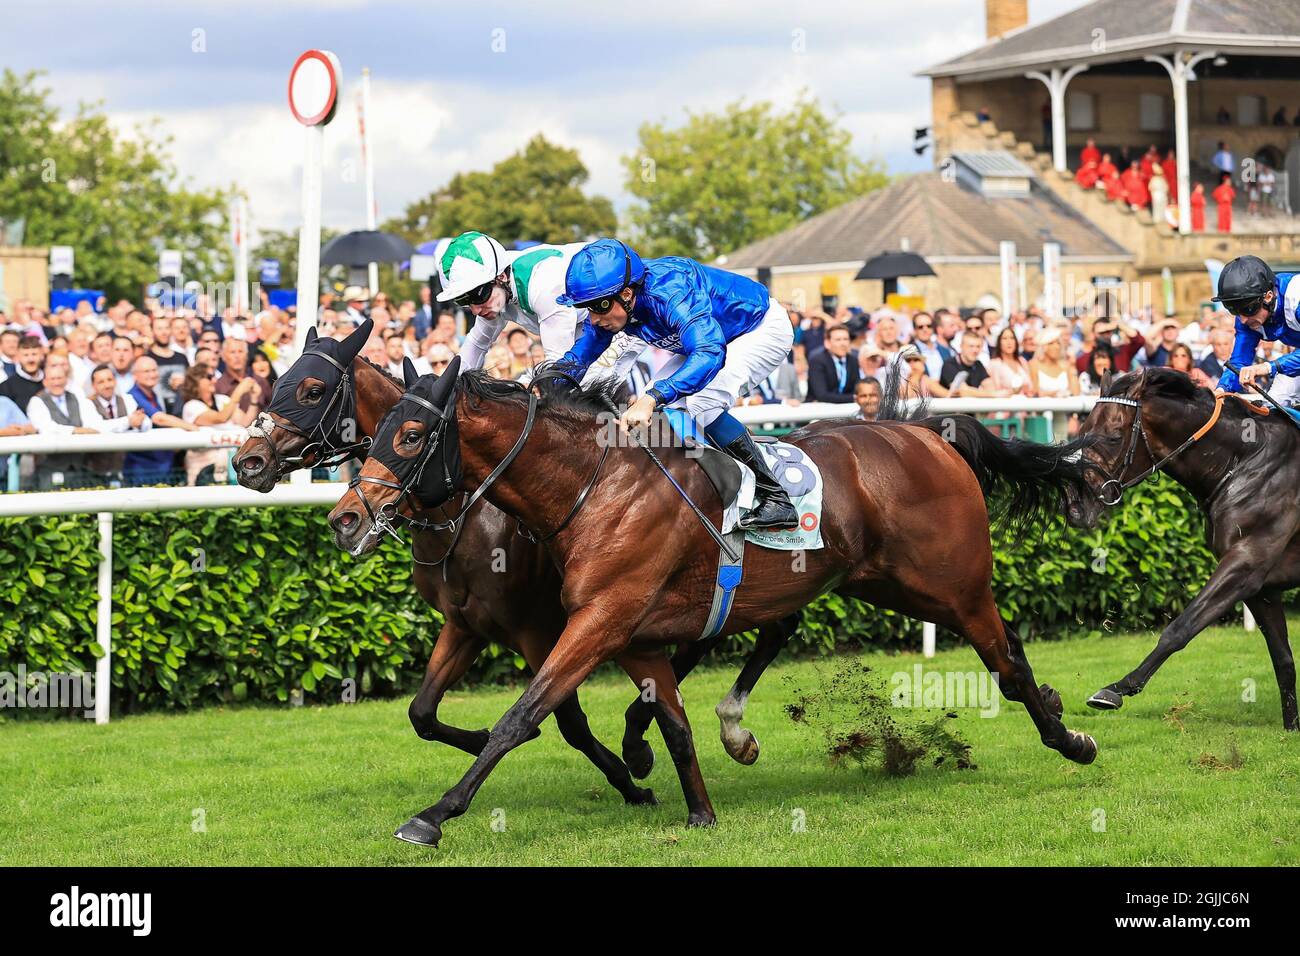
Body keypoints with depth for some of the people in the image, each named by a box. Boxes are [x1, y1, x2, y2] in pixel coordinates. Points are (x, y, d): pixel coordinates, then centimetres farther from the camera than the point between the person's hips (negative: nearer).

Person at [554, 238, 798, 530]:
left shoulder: (669, 292, -40)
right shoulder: (609, 301, -15)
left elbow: (710, 353, -53)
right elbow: (581, 354, -1)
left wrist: (652, 399, -63)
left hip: (764, 328, -9)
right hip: (710, 335, 9)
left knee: (701, 404, -26)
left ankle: (776, 498, -21)